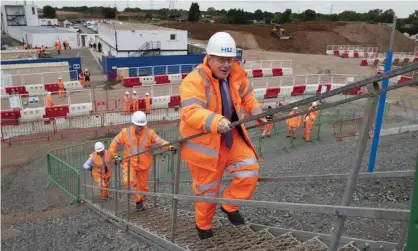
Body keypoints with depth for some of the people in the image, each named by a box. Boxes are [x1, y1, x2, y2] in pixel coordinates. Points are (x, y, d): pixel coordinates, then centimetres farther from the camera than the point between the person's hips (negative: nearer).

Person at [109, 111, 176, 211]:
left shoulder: (149, 133, -9)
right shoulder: (125, 132, -6)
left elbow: (160, 141, -20)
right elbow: (115, 142, 7)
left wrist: (170, 147, -39)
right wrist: (113, 155, 0)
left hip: (144, 165, 1)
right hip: (129, 163, -1)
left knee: (143, 186, 12)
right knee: (129, 181, -25)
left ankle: (141, 203, 38)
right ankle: (138, 200, -2)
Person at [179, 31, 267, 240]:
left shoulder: (236, 75, -4)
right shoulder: (194, 81, -26)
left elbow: (246, 96, 17)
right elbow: (190, 112, -41)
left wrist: (258, 113, 6)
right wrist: (215, 121, -57)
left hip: (230, 137, 6)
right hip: (202, 142, -5)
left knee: (250, 169, -6)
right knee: (207, 188, 10)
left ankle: (230, 205, 21)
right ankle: (203, 225, 38)